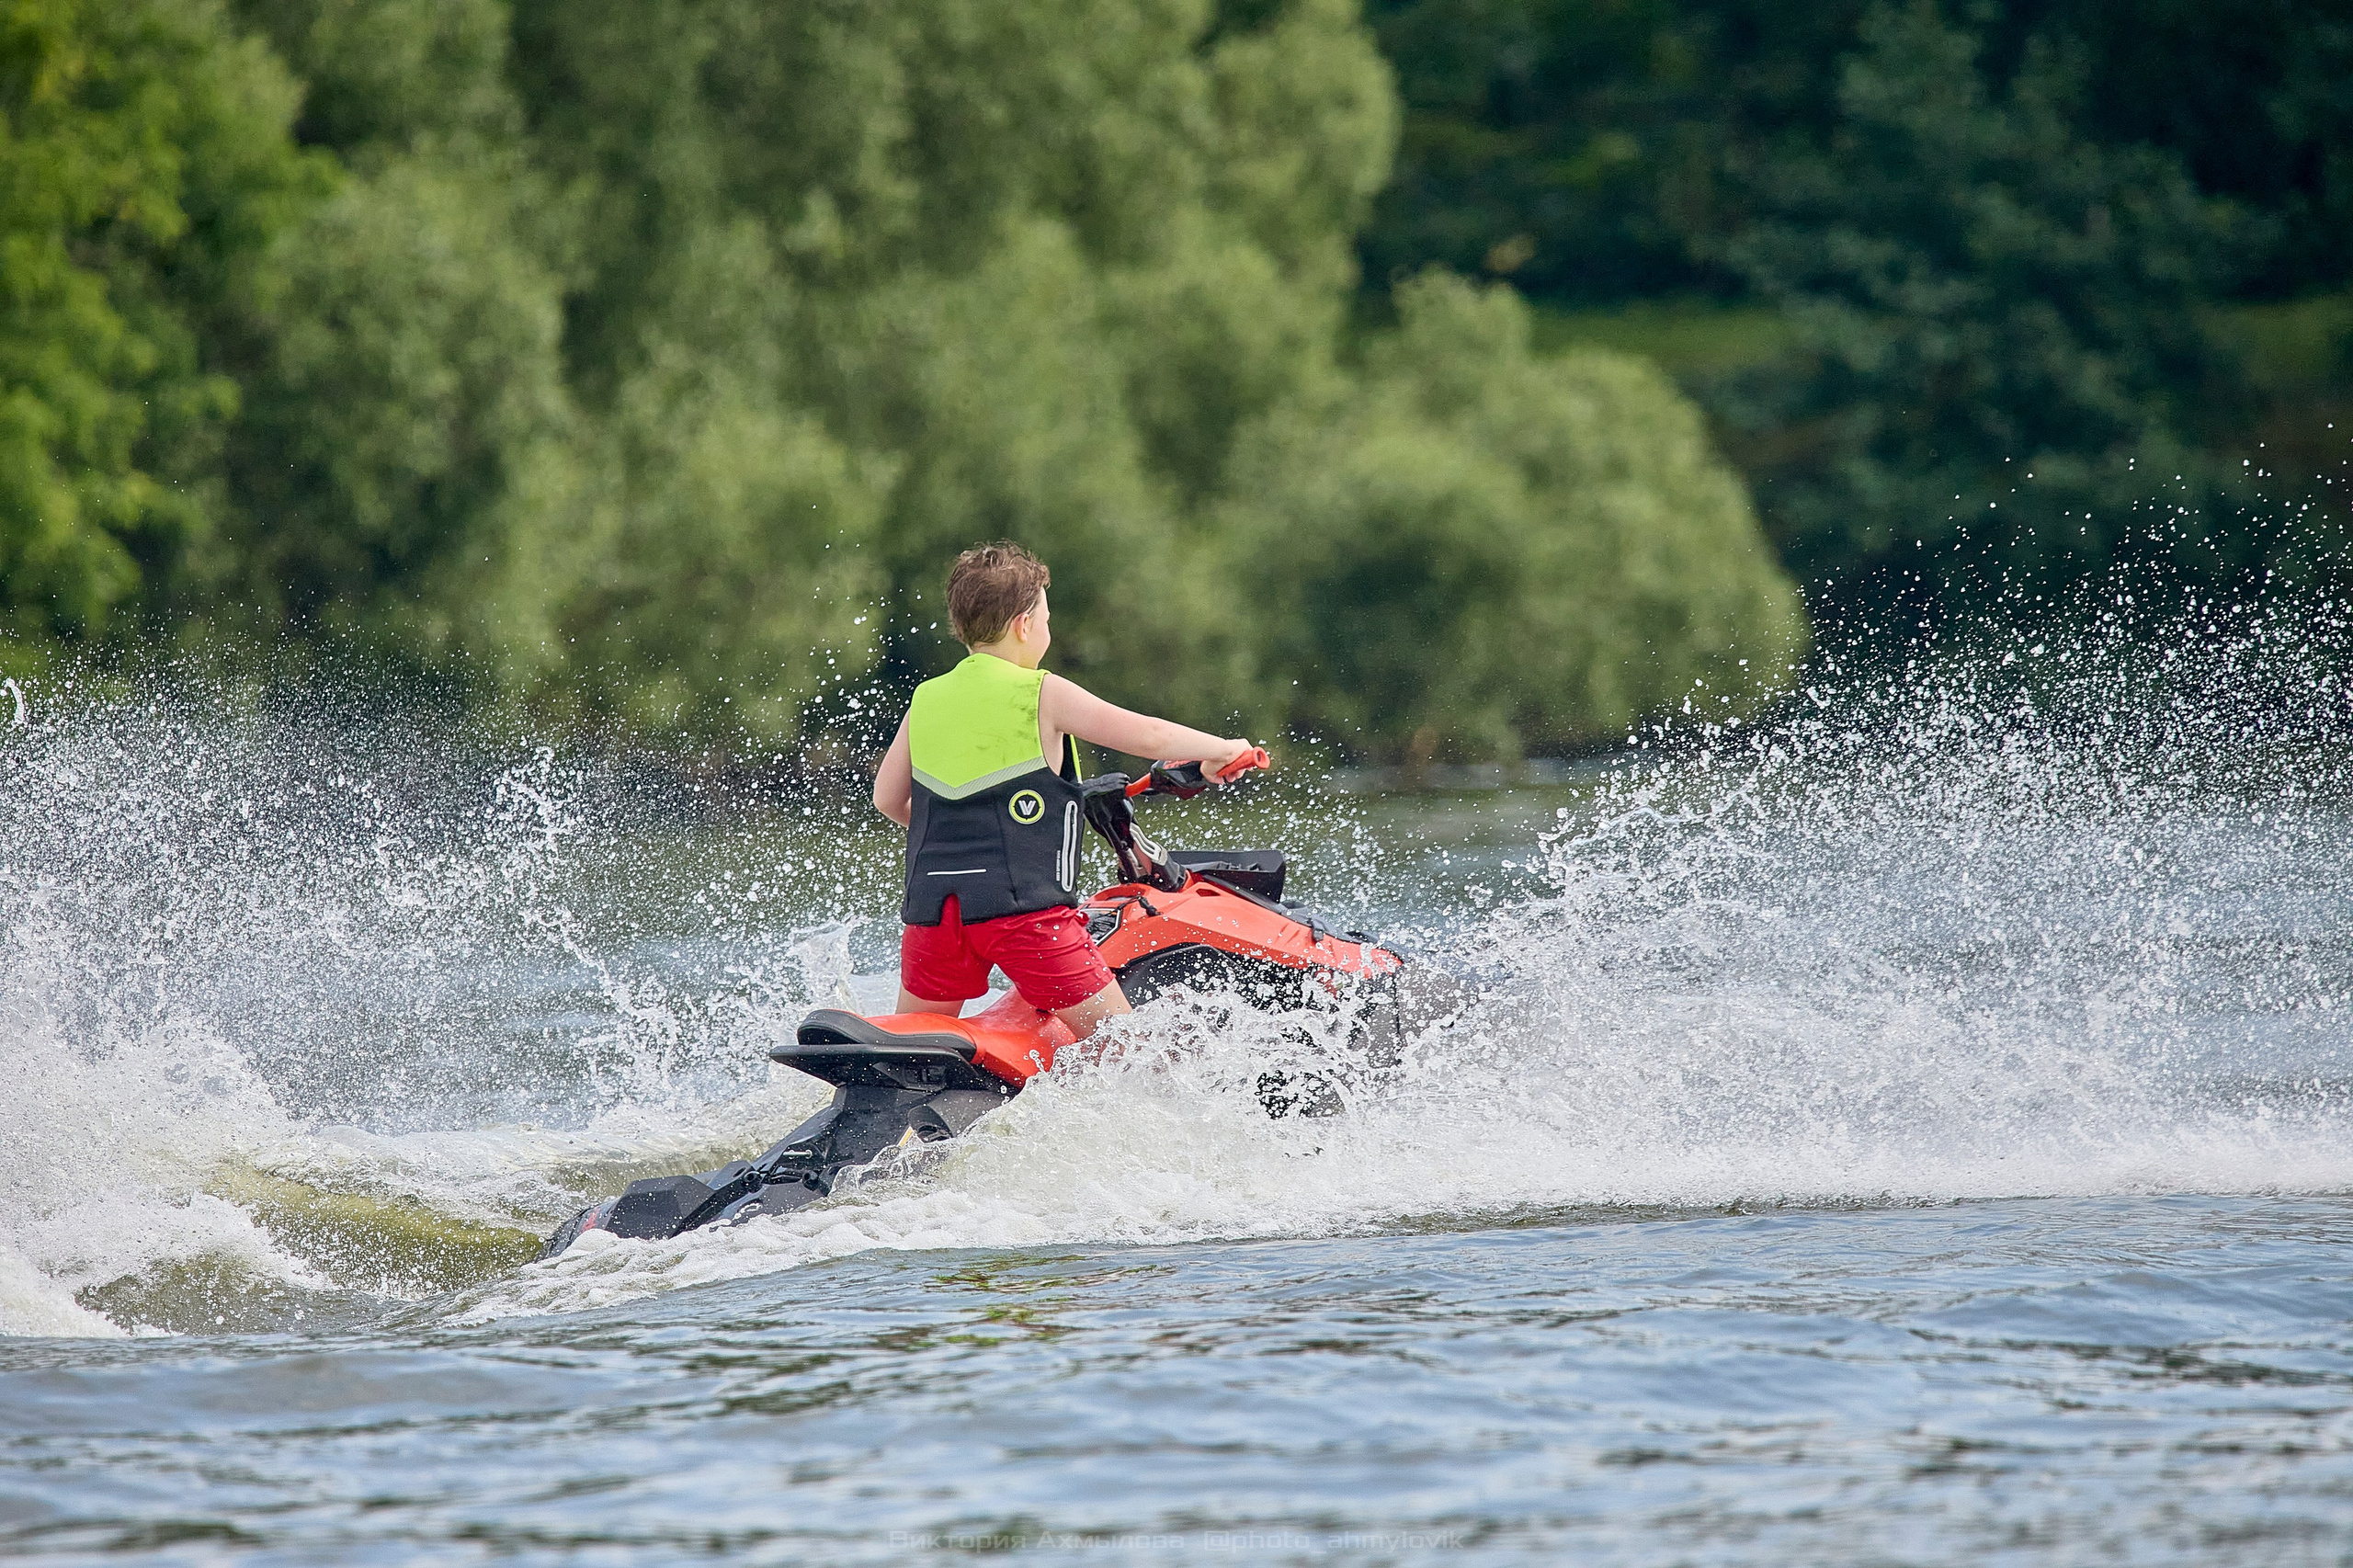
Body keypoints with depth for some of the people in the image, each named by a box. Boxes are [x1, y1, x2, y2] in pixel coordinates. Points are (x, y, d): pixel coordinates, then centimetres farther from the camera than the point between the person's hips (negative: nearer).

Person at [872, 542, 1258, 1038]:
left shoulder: (926, 700, 13)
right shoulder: (1043, 695, -1)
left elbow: (888, 801, 21)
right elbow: (1148, 736, -2)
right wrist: (1224, 750, 15)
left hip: (932, 902, 5)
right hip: (1023, 903, -5)